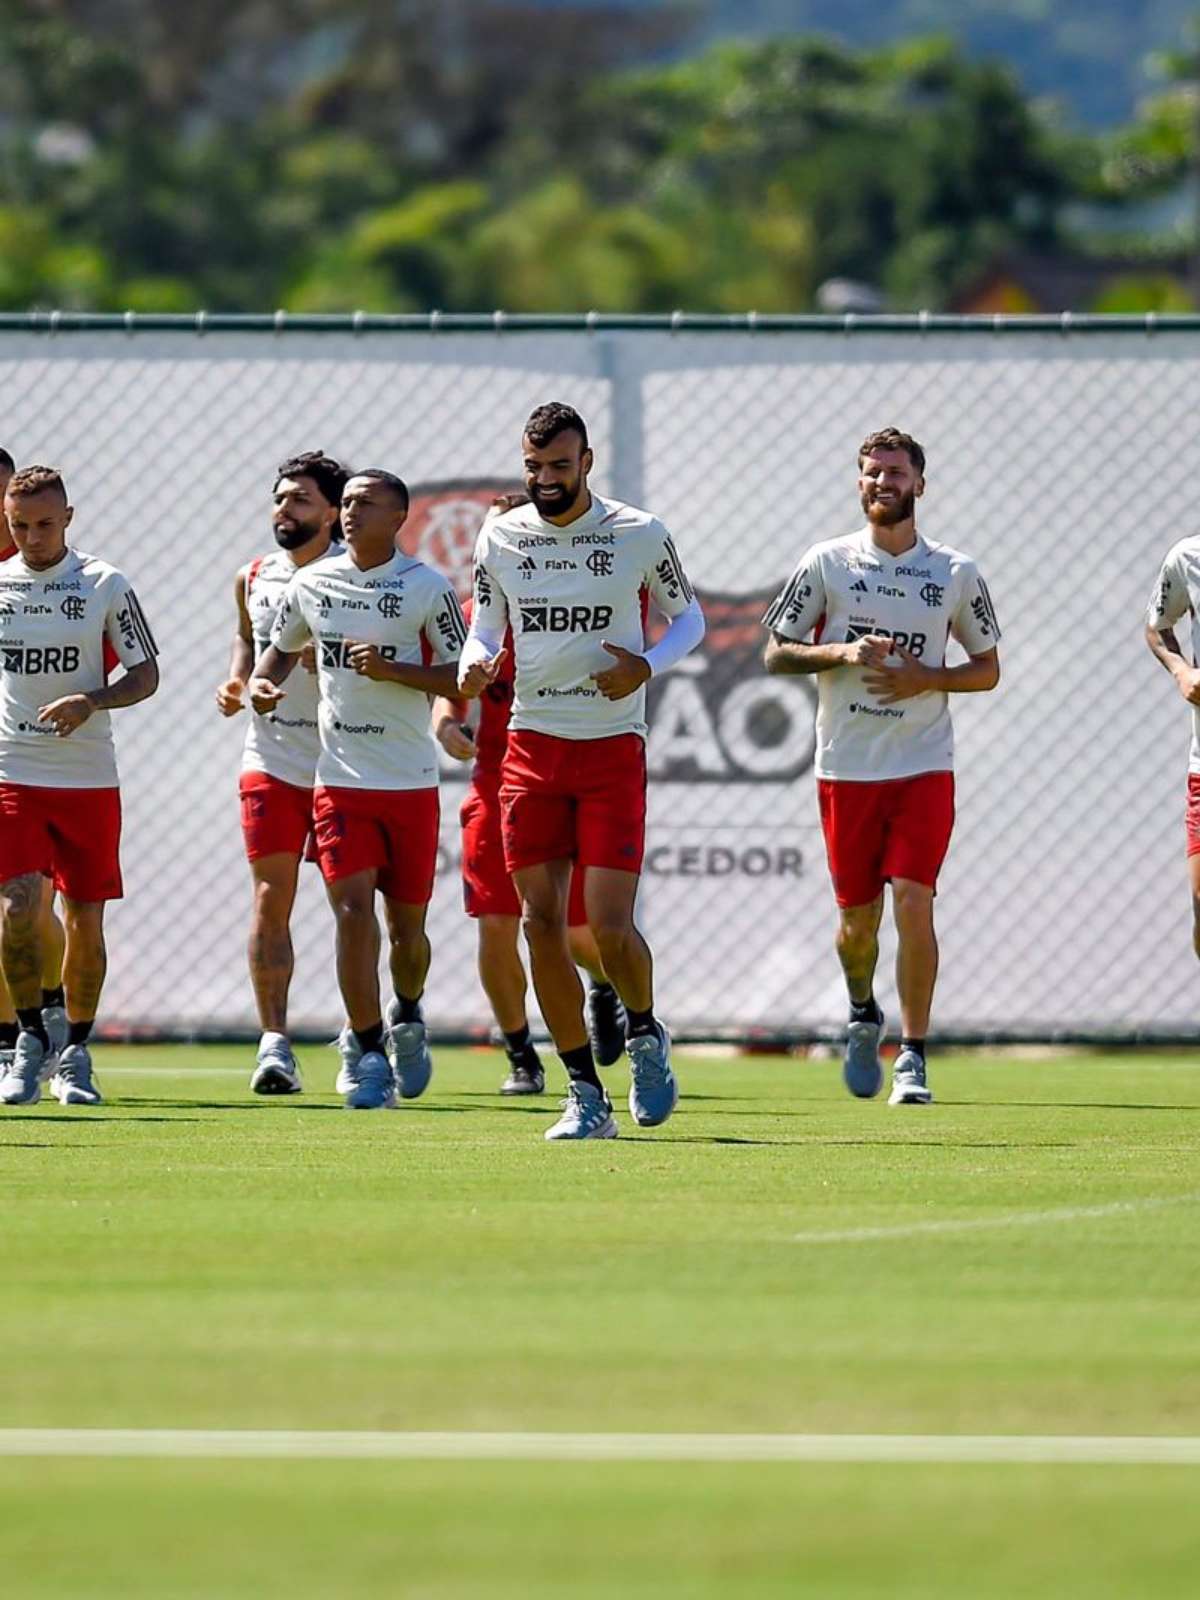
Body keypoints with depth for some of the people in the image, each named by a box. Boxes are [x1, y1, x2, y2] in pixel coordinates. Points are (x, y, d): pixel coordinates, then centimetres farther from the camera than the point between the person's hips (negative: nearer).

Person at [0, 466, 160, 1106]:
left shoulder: (105, 585, 1)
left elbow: (145, 673, 3)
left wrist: (90, 701, -15)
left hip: (88, 779, 0)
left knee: (84, 923, 2)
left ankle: (76, 1053, 18)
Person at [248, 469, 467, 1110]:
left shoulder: (427, 588, -5)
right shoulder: (312, 583, 6)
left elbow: (458, 677, -5)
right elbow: (282, 646, 23)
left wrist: (389, 669, -19)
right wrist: (262, 682, 1)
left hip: (410, 784, -2)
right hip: (339, 779, 2)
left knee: (406, 924, 6)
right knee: (353, 911, -12)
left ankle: (407, 1019, 36)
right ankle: (367, 1050, -3)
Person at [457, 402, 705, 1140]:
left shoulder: (640, 535, -3)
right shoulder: (500, 538, 5)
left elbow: (689, 617, 9)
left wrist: (647, 666, -11)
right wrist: (476, 665, -8)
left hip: (613, 747, -3)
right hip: (532, 746, 3)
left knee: (610, 926, -12)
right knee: (542, 922, -2)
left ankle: (647, 1036, 20)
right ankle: (586, 1096, 7)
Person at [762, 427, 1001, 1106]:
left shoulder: (957, 573, 4)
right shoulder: (827, 564, 2)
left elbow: (988, 669, 10)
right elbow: (777, 654, 4)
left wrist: (927, 678, -9)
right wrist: (843, 653, -13)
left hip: (925, 768, -1)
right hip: (847, 767, 1)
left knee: (913, 903, -14)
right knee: (857, 916, 6)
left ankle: (913, 1056, -6)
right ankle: (864, 1015, 37)